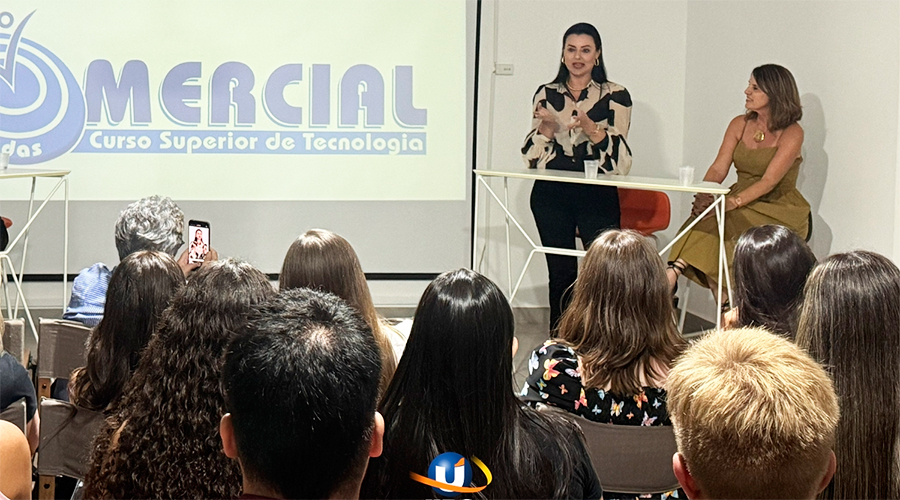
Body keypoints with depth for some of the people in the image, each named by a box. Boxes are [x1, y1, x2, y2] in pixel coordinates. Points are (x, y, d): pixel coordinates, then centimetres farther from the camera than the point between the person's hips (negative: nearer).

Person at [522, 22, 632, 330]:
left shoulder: (615, 95, 2)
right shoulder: (546, 94, 11)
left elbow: (619, 157, -4)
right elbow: (532, 157, 11)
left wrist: (592, 129, -20)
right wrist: (546, 128, -8)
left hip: (597, 195, -2)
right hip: (551, 195, 3)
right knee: (560, 273, 4)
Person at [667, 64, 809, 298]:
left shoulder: (791, 133, -9)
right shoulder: (740, 125, 9)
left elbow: (769, 181, -19)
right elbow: (718, 168, 1)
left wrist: (732, 202, -32)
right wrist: (703, 196, -19)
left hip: (779, 211, -5)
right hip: (742, 205, 5)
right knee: (705, 223, -26)